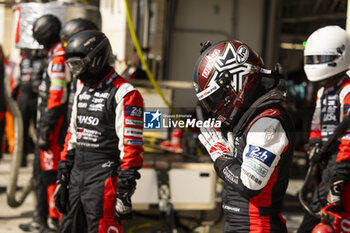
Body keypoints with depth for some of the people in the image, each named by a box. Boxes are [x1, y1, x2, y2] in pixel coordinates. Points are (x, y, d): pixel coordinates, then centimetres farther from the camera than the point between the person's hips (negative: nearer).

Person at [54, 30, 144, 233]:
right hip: (77, 175, 8)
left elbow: (131, 147, -15)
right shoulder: (82, 91, 16)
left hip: (104, 177, -8)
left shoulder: (124, 95, -12)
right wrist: (62, 179, 18)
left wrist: (125, 193, -17)